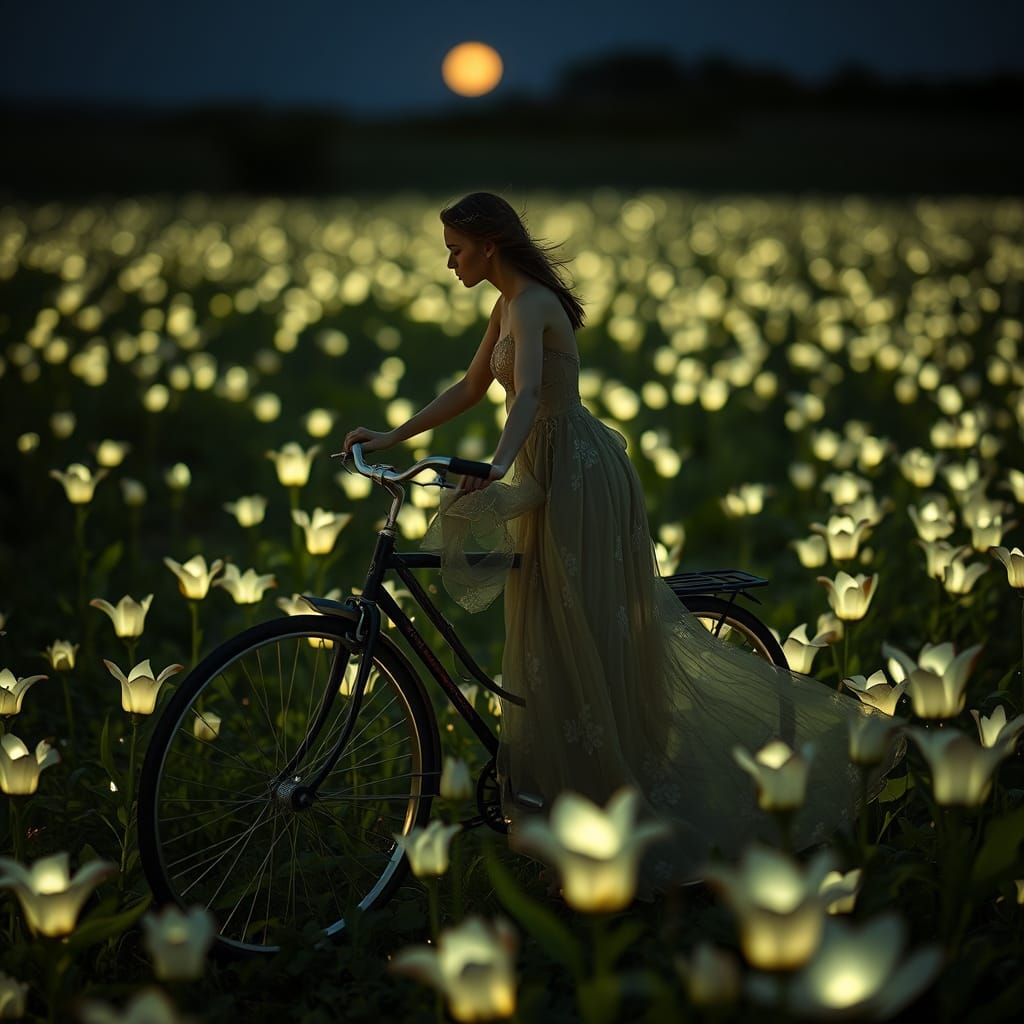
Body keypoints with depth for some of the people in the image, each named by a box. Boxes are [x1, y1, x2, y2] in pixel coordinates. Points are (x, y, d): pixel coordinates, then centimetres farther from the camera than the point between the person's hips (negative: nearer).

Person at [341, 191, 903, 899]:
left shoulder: (531, 305, -17)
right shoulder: (511, 305, 14)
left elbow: (527, 395, -34)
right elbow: (471, 389, 21)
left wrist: (498, 465, -50)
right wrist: (392, 437, 16)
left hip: (577, 474, -10)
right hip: (557, 474, 10)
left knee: (575, 634, -4)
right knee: (603, 628, 16)